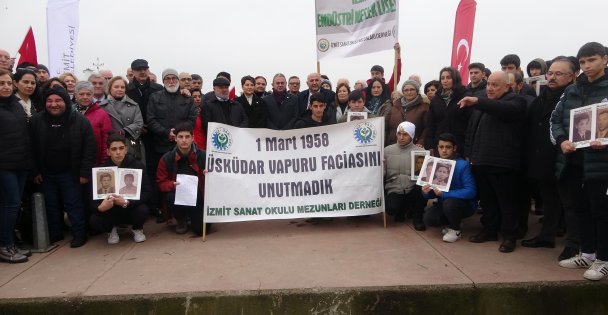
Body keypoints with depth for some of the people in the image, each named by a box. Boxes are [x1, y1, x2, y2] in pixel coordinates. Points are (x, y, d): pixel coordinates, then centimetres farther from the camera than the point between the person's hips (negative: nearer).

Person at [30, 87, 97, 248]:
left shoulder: (80, 121, -9)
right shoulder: (36, 121, -1)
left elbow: (89, 148, -9)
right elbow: (32, 148, 4)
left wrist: (85, 172, -11)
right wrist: (35, 171, 0)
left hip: (70, 173, -3)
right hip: (46, 174, 3)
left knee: (74, 204, 3)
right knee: (51, 205, 14)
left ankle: (79, 234, 16)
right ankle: (55, 234, 29)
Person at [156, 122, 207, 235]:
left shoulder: (202, 156, -9)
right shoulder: (167, 158, -5)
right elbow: (161, 182, -1)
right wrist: (172, 185, -22)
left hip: (198, 197, -1)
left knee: (201, 229, -15)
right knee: (171, 197, -35)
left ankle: (193, 216, 25)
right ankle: (181, 220, 1)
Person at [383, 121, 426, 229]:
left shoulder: (419, 152, 3)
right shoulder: (387, 150, 6)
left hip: (412, 189, 0)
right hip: (394, 190, 0)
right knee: (391, 209, -30)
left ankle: (417, 216, -2)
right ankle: (403, 209, 13)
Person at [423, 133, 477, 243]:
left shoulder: (462, 165, -19)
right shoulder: (435, 164, -3)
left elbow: (471, 191, -27)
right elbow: (433, 193, 2)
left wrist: (444, 194, -29)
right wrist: (426, 192, -23)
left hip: (465, 204, -4)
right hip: (443, 203, 4)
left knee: (449, 203, -35)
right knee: (429, 218, -22)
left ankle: (455, 230, -5)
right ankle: (451, 222, 11)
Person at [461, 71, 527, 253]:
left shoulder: (515, 101, -3)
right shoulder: (483, 105, 19)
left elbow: (505, 110, -27)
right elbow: (471, 129, 21)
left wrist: (478, 102, -34)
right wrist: (469, 154, 14)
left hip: (502, 163, -7)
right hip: (481, 161, 7)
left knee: (507, 200, 2)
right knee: (486, 199, 14)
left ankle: (509, 236, 12)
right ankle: (489, 230, 26)